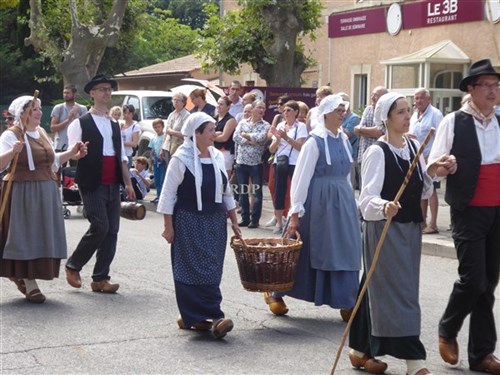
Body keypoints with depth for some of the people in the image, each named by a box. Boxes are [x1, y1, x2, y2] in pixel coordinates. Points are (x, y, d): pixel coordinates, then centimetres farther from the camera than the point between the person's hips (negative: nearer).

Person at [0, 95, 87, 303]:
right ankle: (29, 283, 3)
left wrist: (71, 153, 12)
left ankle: (20, 275, 23)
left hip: (46, 192, 7)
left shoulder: (42, 133, 13)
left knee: (43, 236, 8)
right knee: (26, 236, -4)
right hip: (23, 193, -7)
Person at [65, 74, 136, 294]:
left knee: (112, 230, 2)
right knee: (100, 227, -15)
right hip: (92, 185, -6)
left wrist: (128, 184, 14)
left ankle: (100, 278, 9)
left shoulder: (114, 125, 18)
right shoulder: (81, 124, -1)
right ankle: (73, 266, 6)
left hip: (113, 185, 6)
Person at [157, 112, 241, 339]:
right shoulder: (181, 159, -10)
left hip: (215, 222, 6)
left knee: (211, 271, 4)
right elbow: (169, 194, -7)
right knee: (195, 269, -7)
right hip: (189, 222, -6)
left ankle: (194, 317, 11)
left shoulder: (217, 157, 7)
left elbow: (226, 191, 14)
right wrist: (169, 226, -10)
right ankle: (213, 316, -7)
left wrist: (234, 222, 13)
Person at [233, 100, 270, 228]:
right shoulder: (242, 123, 8)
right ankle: (245, 218, 16)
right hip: (241, 161, 3)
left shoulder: (265, 125, 0)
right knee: (243, 192, 8)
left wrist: (245, 135, -6)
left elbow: (261, 138, -18)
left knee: (257, 193, 0)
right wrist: (250, 141, -14)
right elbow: (235, 137, -5)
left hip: (256, 163, -3)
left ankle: (255, 220, 6)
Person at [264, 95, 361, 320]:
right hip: (319, 200, -6)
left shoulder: (344, 140, 7)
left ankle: (346, 302, 14)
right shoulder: (315, 142, -12)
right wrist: (296, 212, -14)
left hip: (343, 201, 6)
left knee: (344, 250, 5)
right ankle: (275, 293, 21)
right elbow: (301, 177, -12)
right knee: (310, 249, 3)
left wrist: (350, 202, 13)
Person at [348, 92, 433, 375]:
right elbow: (367, 199, -19)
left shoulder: (415, 147, 8)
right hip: (385, 229, -7)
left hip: (410, 229, 7)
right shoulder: (377, 153, -13)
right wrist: (384, 207, -40)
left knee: (380, 291, 13)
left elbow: (423, 192, 15)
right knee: (399, 292, -7)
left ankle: (362, 350, 24)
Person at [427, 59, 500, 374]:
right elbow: (433, 167, -9)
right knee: (473, 278, -10)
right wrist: (441, 166, -29)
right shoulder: (454, 122, -5)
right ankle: (448, 331, 17)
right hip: (469, 212, -5)